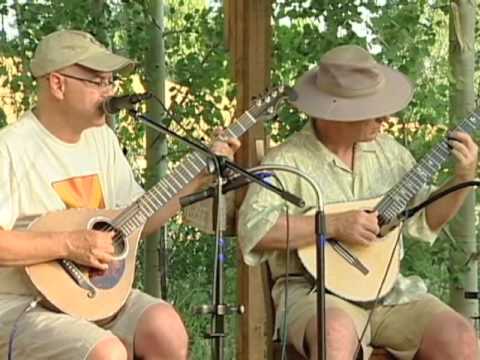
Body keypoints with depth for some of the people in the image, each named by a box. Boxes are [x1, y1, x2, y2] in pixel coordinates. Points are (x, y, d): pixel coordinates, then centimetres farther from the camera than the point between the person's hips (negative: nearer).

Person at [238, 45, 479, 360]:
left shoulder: (389, 152, 12)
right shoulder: (287, 161, -8)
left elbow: (426, 218, 19)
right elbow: (253, 228, -20)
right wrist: (334, 225, -20)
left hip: (389, 291, 5)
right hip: (315, 291, -5)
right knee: (337, 333, -39)